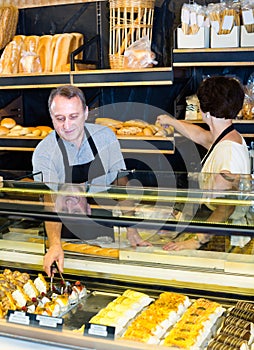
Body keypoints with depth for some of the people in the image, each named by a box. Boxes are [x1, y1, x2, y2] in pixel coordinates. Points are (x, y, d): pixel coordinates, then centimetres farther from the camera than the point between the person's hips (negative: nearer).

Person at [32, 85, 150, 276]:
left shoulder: (105, 136, -4)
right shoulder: (44, 152, -11)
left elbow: (121, 183, 0)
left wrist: (132, 231, -8)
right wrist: (55, 245, -36)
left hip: (105, 229, 2)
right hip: (66, 232, -1)